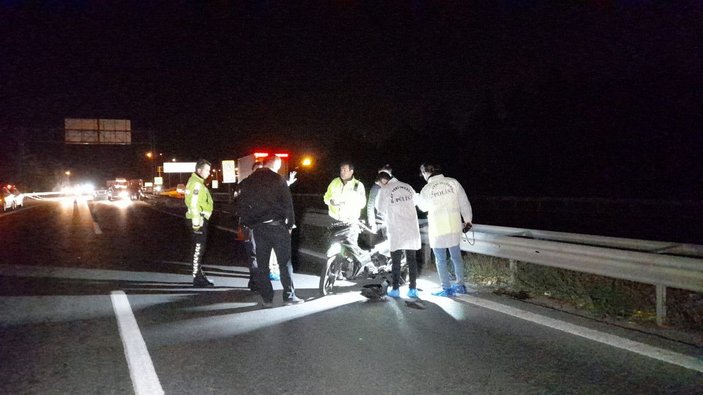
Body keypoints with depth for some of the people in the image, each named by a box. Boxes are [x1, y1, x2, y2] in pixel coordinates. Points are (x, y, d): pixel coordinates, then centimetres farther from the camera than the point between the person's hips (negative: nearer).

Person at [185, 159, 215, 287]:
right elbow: (194, 204, -23)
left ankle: (198, 273, 30)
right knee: (198, 248, -7)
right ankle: (198, 278, -4)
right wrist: (196, 223, -24)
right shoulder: (196, 183, -16)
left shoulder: (196, 182, 17)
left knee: (198, 247, 18)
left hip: (199, 219, 11)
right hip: (198, 219, -11)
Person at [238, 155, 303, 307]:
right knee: (285, 261, 2)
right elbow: (287, 203, -8)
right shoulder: (277, 179, -7)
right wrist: (291, 223, 0)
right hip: (277, 225, -4)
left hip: (258, 227, 5)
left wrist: (248, 224, 14)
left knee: (262, 263, 9)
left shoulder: (248, 181, 8)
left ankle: (267, 298, 12)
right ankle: (289, 296, 4)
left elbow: (243, 206, 9)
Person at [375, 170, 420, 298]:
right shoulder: (407, 187, 5)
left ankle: (395, 289, 8)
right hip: (412, 230, 4)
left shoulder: (384, 190, -6)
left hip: (396, 231, -3)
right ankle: (413, 289, 10)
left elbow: (380, 207, 5)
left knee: (396, 261, 6)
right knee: (411, 259, 9)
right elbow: (414, 201, 10)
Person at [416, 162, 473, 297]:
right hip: (454, 228, 3)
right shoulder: (453, 182, -5)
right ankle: (460, 285, 26)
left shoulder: (426, 189, -9)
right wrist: (467, 220, 12)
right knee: (456, 257, 17)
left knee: (441, 260, 9)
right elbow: (464, 202, -1)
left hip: (437, 230, -3)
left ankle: (447, 288, 13)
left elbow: (422, 207, 10)